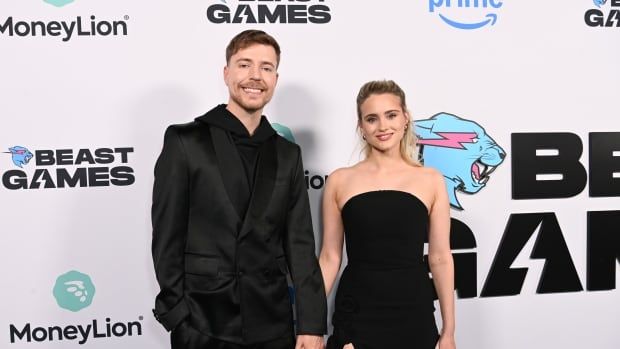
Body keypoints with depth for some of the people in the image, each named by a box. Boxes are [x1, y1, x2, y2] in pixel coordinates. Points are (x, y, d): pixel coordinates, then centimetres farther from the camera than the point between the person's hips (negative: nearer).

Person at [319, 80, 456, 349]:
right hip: (355, 316, -1)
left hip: (414, 316, 1)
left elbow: (440, 258, 2)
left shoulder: (431, 180, 0)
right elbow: (330, 257, 1)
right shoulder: (340, 180, -1)